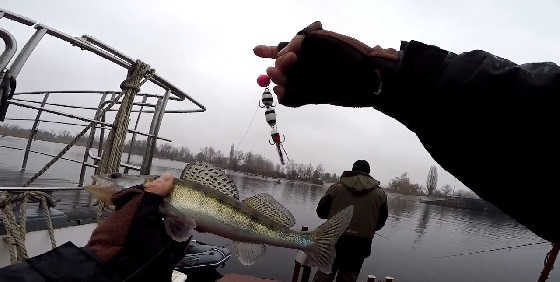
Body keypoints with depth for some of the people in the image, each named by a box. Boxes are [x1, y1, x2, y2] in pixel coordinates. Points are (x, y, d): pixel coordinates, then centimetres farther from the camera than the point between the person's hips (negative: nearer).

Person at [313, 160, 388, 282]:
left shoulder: (336, 187, -4)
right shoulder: (380, 194, 0)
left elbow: (321, 212, 2)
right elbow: (380, 223, 6)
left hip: (334, 242, -1)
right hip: (360, 246, 1)